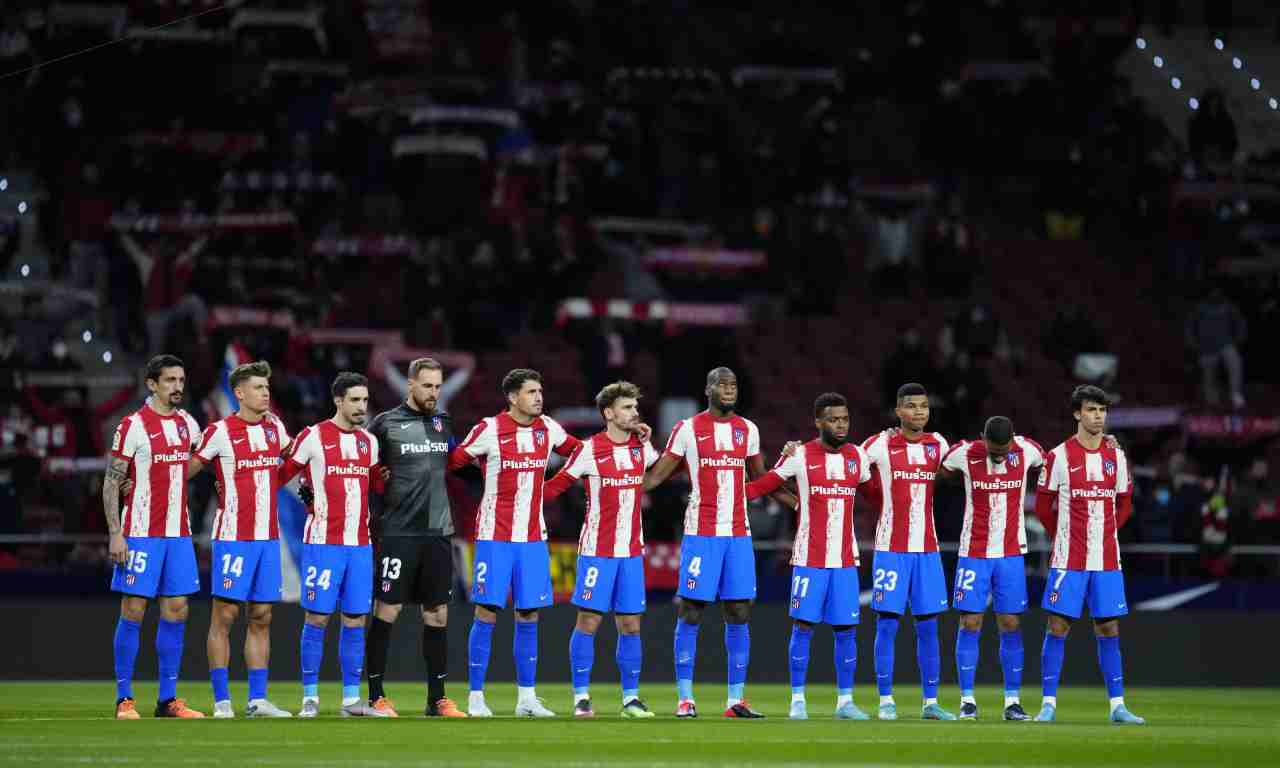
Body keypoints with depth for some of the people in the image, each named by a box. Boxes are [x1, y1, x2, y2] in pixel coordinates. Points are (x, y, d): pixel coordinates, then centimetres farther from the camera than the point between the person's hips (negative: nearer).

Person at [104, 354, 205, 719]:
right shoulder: (133, 426, -8)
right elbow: (111, 483, -9)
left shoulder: (188, 424, 10)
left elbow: (199, 462, 31)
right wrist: (115, 534, -15)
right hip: (140, 534, -6)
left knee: (176, 611, 5)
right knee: (133, 611, -4)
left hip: (179, 534, 6)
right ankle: (124, 699, 2)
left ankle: (168, 699, 11)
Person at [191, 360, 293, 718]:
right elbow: (186, 470, -2)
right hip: (233, 537, -6)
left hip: (268, 537, 6)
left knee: (261, 618, 7)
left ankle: (257, 699, 10)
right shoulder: (219, 432, -8)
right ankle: (221, 702, -2)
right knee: (224, 615, -4)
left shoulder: (275, 427, 9)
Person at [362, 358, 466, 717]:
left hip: (438, 532, 5)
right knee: (387, 610, -4)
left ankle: (437, 698, 12)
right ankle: (375, 696, 3)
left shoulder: (445, 422, 11)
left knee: (437, 614, 6)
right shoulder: (386, 423, -2)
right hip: (398, 532, -4)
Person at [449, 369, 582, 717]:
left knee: (529, 616, 6)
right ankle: (476, 697, 1)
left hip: (533, 538, 5)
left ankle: (527, 698, 12)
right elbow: (451, 461, 0)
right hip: (495, 537, -5)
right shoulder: (489, 430, -9)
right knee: (487, 613, -5)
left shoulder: (547, 428, 6)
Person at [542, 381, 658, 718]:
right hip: (597, 549, -4)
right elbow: (555, 486, -1)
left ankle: (631, 698, 9)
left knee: (630, 625, 4)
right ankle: (581, 697, 2)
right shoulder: (590, 450, -8)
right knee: (588, 622, -4)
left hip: (632, 551, 4)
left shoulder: (643, 447, 6)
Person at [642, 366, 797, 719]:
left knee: (739, 615, 2)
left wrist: (799, 504, 19)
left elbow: (762, 479, 22)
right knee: (691, 613, -4)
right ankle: (685, 698, 0)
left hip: (739, 534, 4)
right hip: (700, 533, -4)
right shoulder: (688, 429, -2)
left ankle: (736, 699, 6)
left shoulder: (748, 430, 11)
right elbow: (657, 475, 2)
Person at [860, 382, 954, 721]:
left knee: (928, 627, 5)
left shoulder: (937, 445, 6)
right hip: (891, 549, -4)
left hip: (927, 548, 4)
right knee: (887, 625, -3)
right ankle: (886, 701, 3)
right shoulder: (880, 445, -6)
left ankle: (930, 702, 10)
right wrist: (886, 500, 6)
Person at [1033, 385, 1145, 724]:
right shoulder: (1059, 457, -4)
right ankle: (1049, 704, 1)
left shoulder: (1116, 457, 7)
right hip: (1068, 559, -3)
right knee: (1058, 627, -4)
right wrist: (1064, 537, 8)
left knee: (1109, 629, 4)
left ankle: (1117, 705, 7)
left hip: (1107, 560, 3)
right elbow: (1043, 506, 4)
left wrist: (1105, 532, 10)